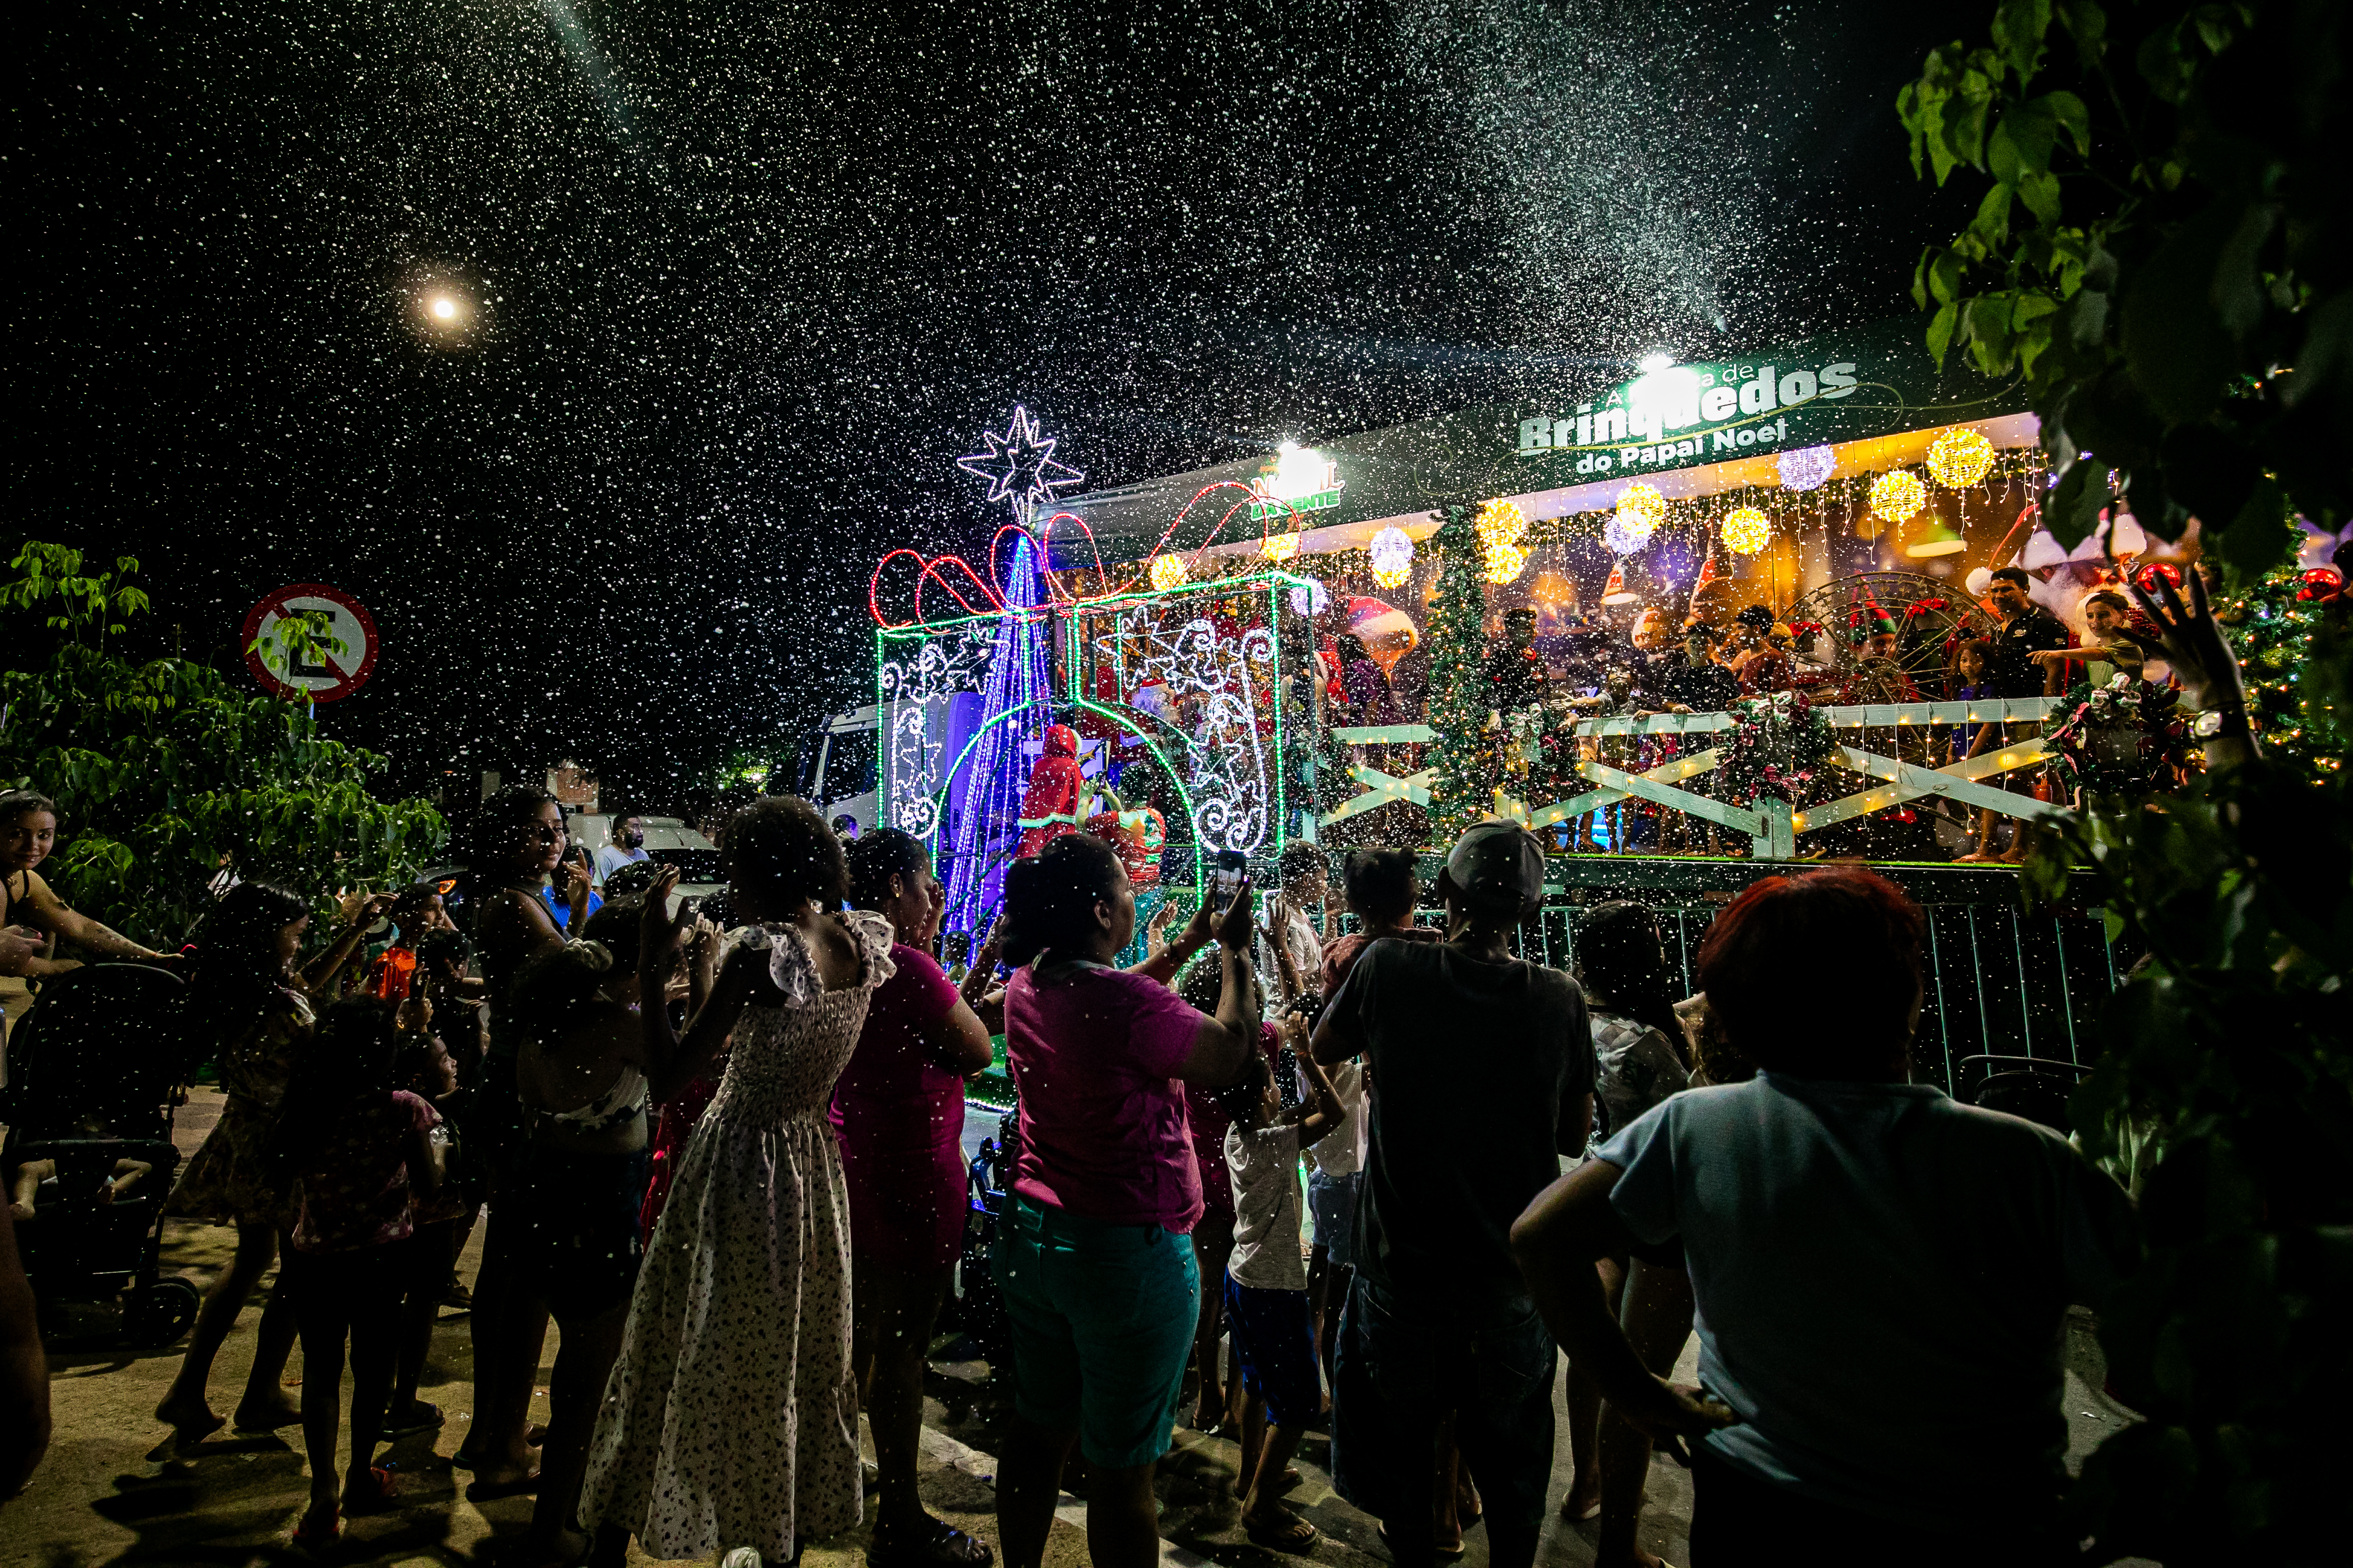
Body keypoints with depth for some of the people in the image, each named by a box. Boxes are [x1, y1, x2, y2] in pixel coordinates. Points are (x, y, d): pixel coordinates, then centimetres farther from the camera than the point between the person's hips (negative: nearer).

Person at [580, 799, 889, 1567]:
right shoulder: (865, 942, -7)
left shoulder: (760, 953, -23)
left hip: (739, 1167, -5)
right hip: (816, 1166, 6)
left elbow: (668, 1075, -20)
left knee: (688, 1355, 13)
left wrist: (650, 963, -16)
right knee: (806, 1358, 20)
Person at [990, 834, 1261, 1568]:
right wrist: (1235, 950, -5)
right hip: (1126, 1247, -8)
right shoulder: (1128, 1003, -26)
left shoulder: (1028, 983, -1)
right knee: (1123, 1467, 9)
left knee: (1038, 1430, 23)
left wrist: (1188, 942, 15)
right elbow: (1230, 1054, -15)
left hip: (1033, 1231, 8)